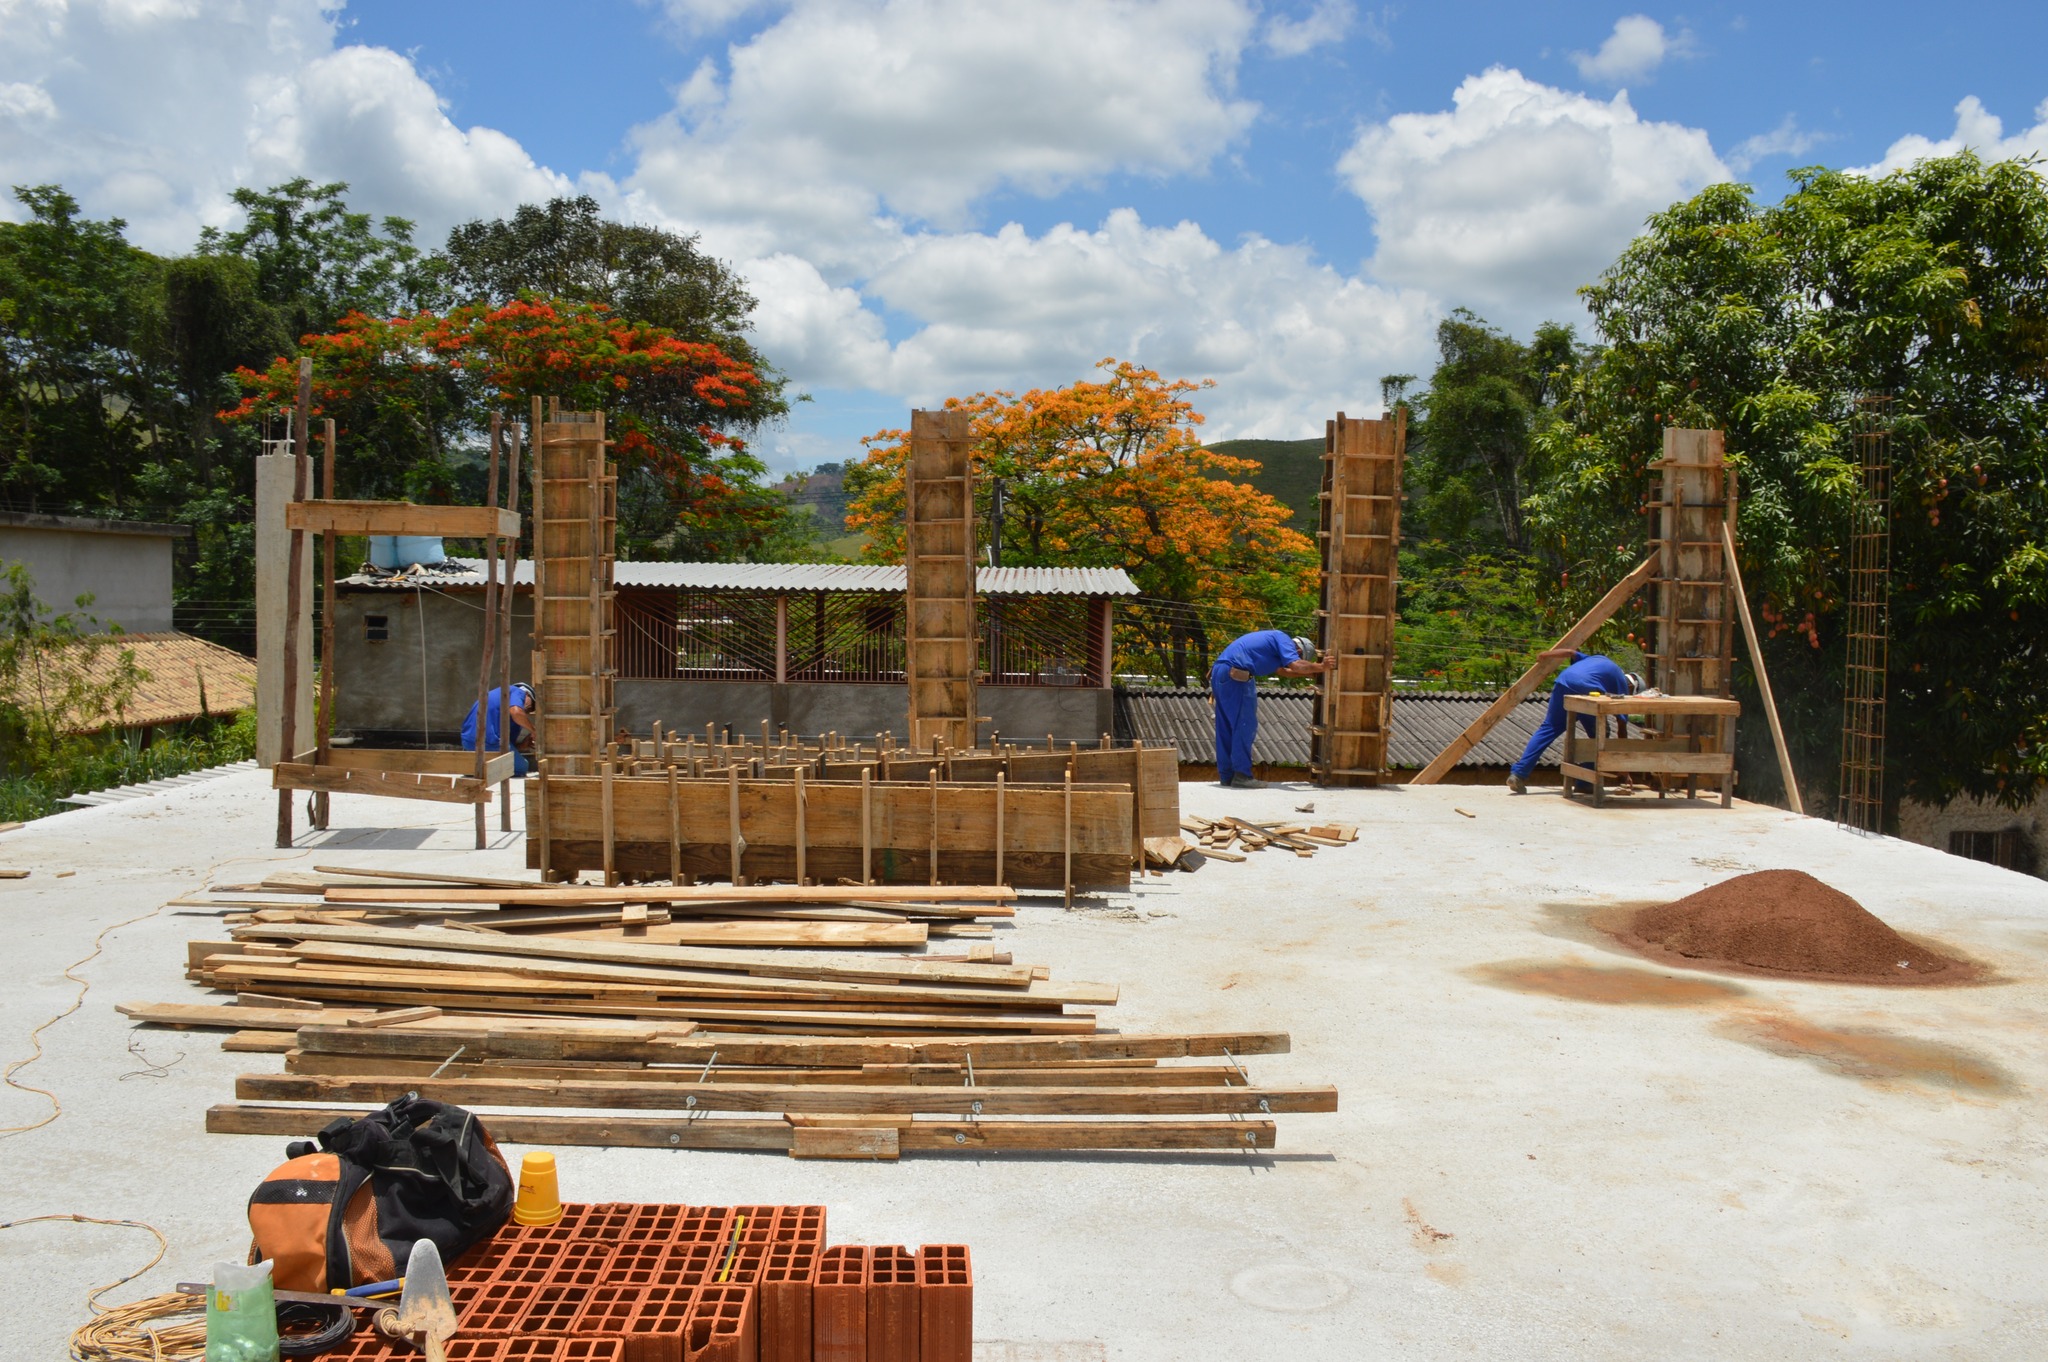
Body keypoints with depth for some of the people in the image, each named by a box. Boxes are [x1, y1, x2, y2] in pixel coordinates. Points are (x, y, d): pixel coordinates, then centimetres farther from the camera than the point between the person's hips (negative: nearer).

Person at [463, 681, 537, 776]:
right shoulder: (518, 691, 7)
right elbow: (516, 712, -17)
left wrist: (521, 746, 17)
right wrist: (533, 730, -2)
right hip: (488, 740, -8)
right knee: (522, 767, 9)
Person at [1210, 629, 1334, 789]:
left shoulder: (1272, 639, 27)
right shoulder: (1283, 640, -2)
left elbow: (1281, 670, 39)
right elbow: (1296, 665, -17)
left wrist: (1308, 672, 37)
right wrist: (1321, 667, -5)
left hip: (1220, 671, 10)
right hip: (1235, 675, -10)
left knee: (1226, 728, 12)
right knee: (1245, 726, -5)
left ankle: (1226, 776, 16)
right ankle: (1241, 776, -5)